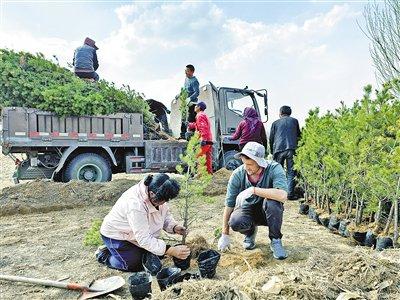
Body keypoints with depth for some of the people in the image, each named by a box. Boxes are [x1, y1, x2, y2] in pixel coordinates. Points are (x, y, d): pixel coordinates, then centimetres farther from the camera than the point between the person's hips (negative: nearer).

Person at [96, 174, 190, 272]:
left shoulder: (158, 196, -17)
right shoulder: (135, 204, -39)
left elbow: (165, 214, 0)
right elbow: (144, 239, -36)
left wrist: (174, 227, -20)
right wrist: (171, 251, -39)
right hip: (116, 235, -7)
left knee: (155, 255, 3)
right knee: (136, 265, -11)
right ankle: (104, 255, 10)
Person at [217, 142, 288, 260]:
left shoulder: (274, 169, -23)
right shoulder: (237, 174, -18)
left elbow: (282, 195, -39)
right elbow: (229, 205, -12)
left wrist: (253, 190, -38)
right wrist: (225, 235, -9)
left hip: (269, 213, -1)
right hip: (248, 210, 1)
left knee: (271, 202, -35)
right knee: (235, 222, -31)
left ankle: (275, 240, -9)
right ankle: (250, 232, 8)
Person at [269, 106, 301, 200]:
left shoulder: (275, 123, 13)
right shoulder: (294, 121, 14)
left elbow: (271, 139, 13)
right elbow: (298, 135, 22)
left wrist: (272, 151, 22)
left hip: (278, 150, 0)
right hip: (291, 149, 0)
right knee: (291, 172, 2)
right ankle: (290, 194, -1)